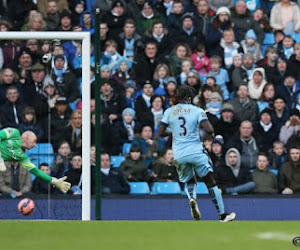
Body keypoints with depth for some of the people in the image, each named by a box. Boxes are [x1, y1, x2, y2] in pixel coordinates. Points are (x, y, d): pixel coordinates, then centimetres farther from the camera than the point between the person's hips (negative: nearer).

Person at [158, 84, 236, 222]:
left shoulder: (169, 111, 5)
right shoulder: (197, 111, -3)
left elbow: (161, 133, 5)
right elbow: (210, 130, -14)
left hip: (179, 154, 3)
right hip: (195, 151, -3)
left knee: (190, 181, 22)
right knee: (210, 182, 7)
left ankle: (191, 198, -12)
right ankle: (222, 214, 4)